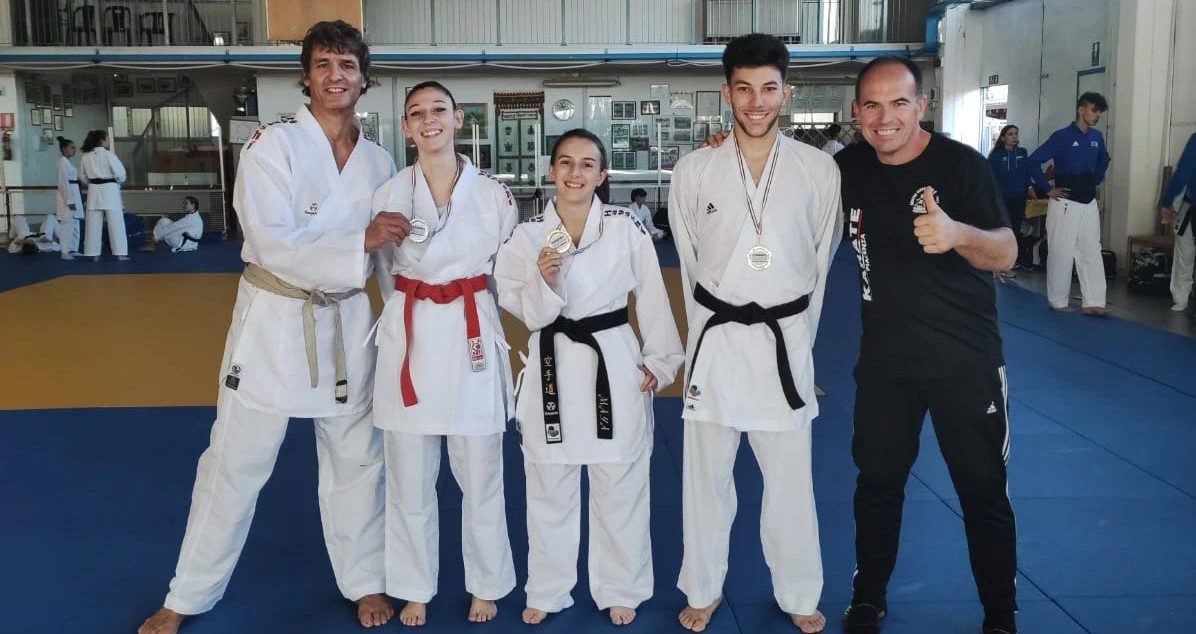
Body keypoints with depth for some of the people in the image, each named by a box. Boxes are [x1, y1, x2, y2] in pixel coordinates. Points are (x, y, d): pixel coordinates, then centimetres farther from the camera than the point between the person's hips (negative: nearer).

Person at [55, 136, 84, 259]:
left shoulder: (68, 162, 16)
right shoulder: (63, 162, -13)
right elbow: (64, 182, -18)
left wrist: (75, 200, 19)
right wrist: (70, 201, -21)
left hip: (74, 195, 10)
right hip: (67, 196, -10)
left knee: (75, 225, 14)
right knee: (67, 224, -9)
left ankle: (73, 250, 20)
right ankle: (65, 252, -7)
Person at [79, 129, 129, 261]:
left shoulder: (86, 156, 5)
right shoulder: (108, 155, -10)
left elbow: (83, 176, 12)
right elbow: (120, 174, -11)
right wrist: (119, 180, 10)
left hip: (94, 191, 5)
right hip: (109, 190, -5)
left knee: (94, 224, 7)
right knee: (116, 223, 0)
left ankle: (93, 254, 9)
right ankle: (120, 253, -1)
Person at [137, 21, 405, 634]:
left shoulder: (378, 161, 4)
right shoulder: (273, 146, -11)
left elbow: (390, 244, 13)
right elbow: (273, 244, -21)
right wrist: (361, 243, -28)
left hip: (347, 323, 4)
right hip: (274, 319, -4)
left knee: (357, 458, 13)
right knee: (235, 461, 6)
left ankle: (364, 581, 32)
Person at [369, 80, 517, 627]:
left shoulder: (493, 194, -1)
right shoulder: (389, 195, 1)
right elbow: (387, 275, 12)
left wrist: (467, 309, 7)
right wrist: (417, 315, 10)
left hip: (474, 334, -1)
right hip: (408, 336, 1)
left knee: (479, 473, 8)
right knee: (410, 477, 10)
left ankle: (486, 584, 29)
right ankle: (415, 589, 29)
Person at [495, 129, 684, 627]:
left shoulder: (627, 228, -4)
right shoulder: (528, 235, -2)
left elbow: (652, 296, 1)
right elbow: (527, 313, -2)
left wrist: (661, 360, 1)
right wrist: (545, 280, -21)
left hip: (615, 365, -1)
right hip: (553, 367, 1)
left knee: (619, 488, 10)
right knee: (549, 490, 13)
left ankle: (620, 590, 29)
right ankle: (547, 591, 31)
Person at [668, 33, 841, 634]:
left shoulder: (819, 169, -2)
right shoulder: (694, 170, -3)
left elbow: (820, 263, 7)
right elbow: (691, 264, 8)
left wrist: (792, 334, 10)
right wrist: (717, 329, 12)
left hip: (786, 340, 0)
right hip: (715, 340, 0)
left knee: (791, 479, 11)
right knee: (706, 477, 11)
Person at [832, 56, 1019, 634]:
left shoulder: (961, 165, -14)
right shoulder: (849, 167, -2)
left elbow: (1005, 254, -17)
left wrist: (956, 233, -41)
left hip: (965, 358, -3)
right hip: (885, 357, 3)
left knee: (983, 492, 5)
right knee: (877, 482, 14)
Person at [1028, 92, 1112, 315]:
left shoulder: (1097, 137, 7)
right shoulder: (1062, 137, -12)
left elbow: (1104, 160, 27)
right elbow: (1034, 161, -12)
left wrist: (1096, 181, 15)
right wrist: (1048, 189, -11)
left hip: (1089, 203, 6)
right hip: (1065, 204, -6)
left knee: (1091, 252, 5)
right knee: (1061, 253, -1)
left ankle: (1093, 302, 8)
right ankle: (1058, 301, 11)